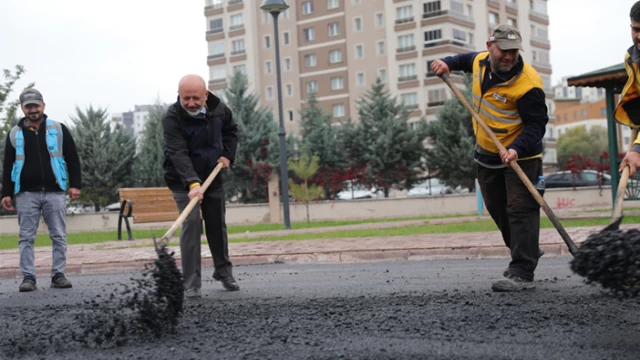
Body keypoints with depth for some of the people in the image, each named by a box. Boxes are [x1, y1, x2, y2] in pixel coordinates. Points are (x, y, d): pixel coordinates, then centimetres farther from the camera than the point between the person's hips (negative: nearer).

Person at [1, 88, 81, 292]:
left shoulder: (59, 130, 6)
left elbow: (72, 159, 8)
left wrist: (75, 184, -1)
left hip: (54, 192, 0)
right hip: (26, 194, 0)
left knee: (59, 236, 1)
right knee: (26, 238, 0)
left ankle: (58, 275, 8)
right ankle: (28, 277, 4)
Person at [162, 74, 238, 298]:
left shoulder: (219, 109, -8)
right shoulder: (172, 118, -25)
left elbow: (231, 130, 14)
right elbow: (178, 153, -35)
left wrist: (228, 154, -1)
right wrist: (193, 183, -46)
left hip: (213, 178, 5)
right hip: (184, 181, -5)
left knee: (217, 225, 13)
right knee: (191, 225, -16)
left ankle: (224, 272, 31)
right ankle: (191, 283, -11)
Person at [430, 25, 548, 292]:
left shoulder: (527, 84, -26)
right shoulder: (480, 61, -3)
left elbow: (536, 124, -25)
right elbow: (468, 60, 23)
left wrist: (517, 149, -40)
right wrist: (448, 63, 4)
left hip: (520, 156, -8)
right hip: (486, 155, 8)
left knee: (520, 211, -13)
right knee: (497, 209, 18)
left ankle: (522, 273, -15)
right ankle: (528, 252, 37)